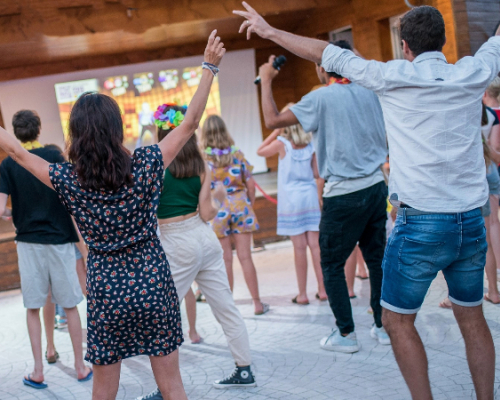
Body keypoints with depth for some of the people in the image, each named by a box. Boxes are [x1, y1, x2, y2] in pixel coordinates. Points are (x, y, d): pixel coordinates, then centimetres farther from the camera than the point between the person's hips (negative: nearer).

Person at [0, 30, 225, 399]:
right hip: (153, 285, 0)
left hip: (106, 291, 1)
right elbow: (190, 124, -5)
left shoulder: (68, 180, -8)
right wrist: (210, 67, -1)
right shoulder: (145, 166, -11)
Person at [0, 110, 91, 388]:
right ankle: (80, 366, 15)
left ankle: (38, 370, 10)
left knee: (34, 307, 10)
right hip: (60, 239, -1)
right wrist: (82, 237, 4)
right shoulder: (55, 156, -5)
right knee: (70, 305, 8)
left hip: (28, 240, 1)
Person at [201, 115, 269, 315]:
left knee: (226, 259, 5)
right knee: (245, 256, 5)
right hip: (240, 206, 1)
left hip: (217, 210, -1)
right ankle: (257, 303, 9)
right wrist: (250, 204, 14)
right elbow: (250, 184, 1)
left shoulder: (202, 157, -7)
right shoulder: (237, 153, 0)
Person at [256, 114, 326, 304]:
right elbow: (316, 173, 5)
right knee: (315, 244, 5)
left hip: (291, 199, -3)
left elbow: (260, 151, 8)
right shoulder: (311, 144, 1)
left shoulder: (282, 143, -8)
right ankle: (322, 289, 9)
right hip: (310, 197, 3)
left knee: (299, 247, -1)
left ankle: (302, 294, 5)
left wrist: (276, 132, 6)